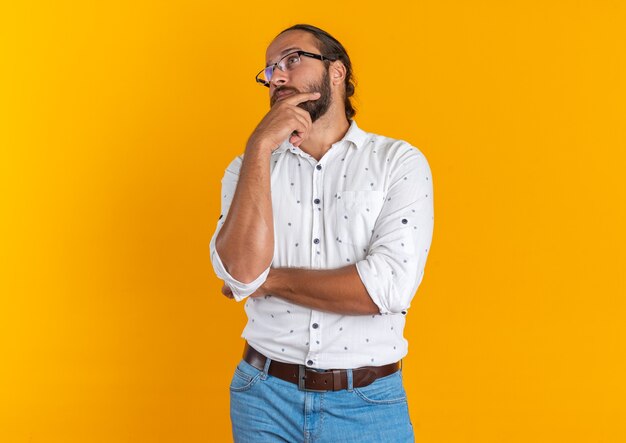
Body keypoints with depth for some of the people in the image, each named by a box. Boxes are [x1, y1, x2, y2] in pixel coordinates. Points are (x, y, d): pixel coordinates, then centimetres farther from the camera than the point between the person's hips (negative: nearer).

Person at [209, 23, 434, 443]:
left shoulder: (400, 162, -4)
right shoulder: (249, 167, 4)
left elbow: (390, 286, -18)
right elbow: (242, 271, -13)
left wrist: (269, 280, -9)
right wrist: (260, 146, -16)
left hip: (368, 403, -2)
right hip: (265, 394, 2)